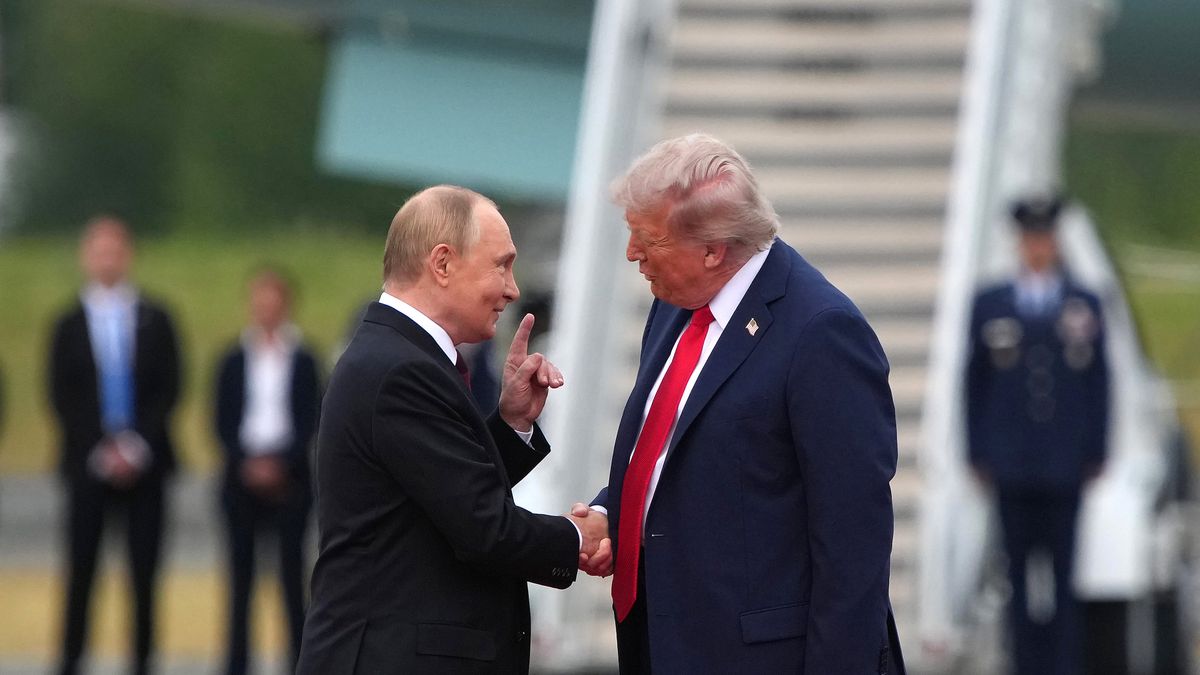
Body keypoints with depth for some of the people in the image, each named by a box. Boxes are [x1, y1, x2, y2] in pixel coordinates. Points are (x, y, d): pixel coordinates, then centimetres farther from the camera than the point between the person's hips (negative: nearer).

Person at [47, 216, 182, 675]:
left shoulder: (155, 321, 9)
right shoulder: (69, 326, 7)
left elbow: (169, 390, 3)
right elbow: (61, 397, 2)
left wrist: (137, 446, -9)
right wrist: (100, 451, -9)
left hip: (144, 461, 1)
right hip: (87, 461, -1)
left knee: (144, 572, 0)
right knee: (81, 570, -3)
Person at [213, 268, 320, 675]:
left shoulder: (302, 362, 3)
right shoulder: (234, 362, 7)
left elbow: (310, 422, -1)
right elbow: (223, 423, 5)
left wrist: (280, 463, -12)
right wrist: (248, 463, -9)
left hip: (289, 476, -2)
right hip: (242, 474, 2)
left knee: (291, 566, -3)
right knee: (241, 570, 2)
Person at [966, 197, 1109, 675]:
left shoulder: (1085, 305, 7)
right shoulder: (989, 305, 8)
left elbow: (1098, 382, 7)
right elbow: (976, 382, 9)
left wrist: (1096, 454, 2)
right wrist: (978, 454, 4)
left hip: (1064, 464, -1)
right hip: (1012, 467, 1)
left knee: (1062, 568, -3)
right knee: (1020, 568, 1)